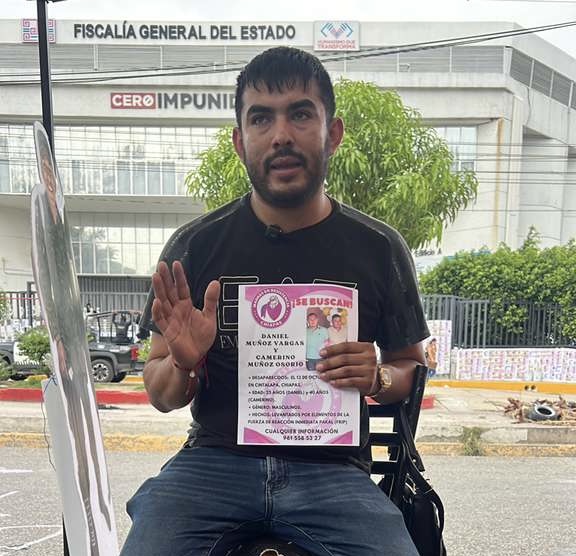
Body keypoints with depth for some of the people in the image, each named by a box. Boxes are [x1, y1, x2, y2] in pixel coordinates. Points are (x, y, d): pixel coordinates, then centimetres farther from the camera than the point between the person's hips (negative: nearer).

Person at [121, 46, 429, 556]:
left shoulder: (380, 249, 1)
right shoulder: (195, 245, 1)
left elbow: (412, 366, 13)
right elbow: (161, 396, 8)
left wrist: (378, 377, -10)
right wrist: (183, 364, -15)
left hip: (332, 469, 1)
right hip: (215, 459, 0)